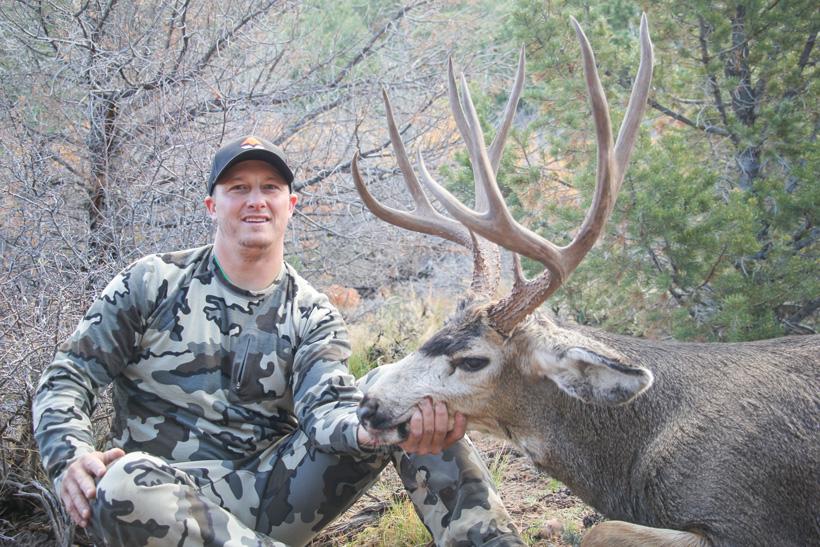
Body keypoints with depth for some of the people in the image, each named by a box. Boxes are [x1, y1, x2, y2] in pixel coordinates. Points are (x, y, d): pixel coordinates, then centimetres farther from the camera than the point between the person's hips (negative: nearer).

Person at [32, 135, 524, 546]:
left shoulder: (313, 317, 7)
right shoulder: (152, 283, 5)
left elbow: (324, 408, -12)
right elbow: (67, 378, 3)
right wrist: (72, 457, -21)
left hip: (273, 494, 2)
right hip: (169, 500, -2)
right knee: (125, 485, -40)